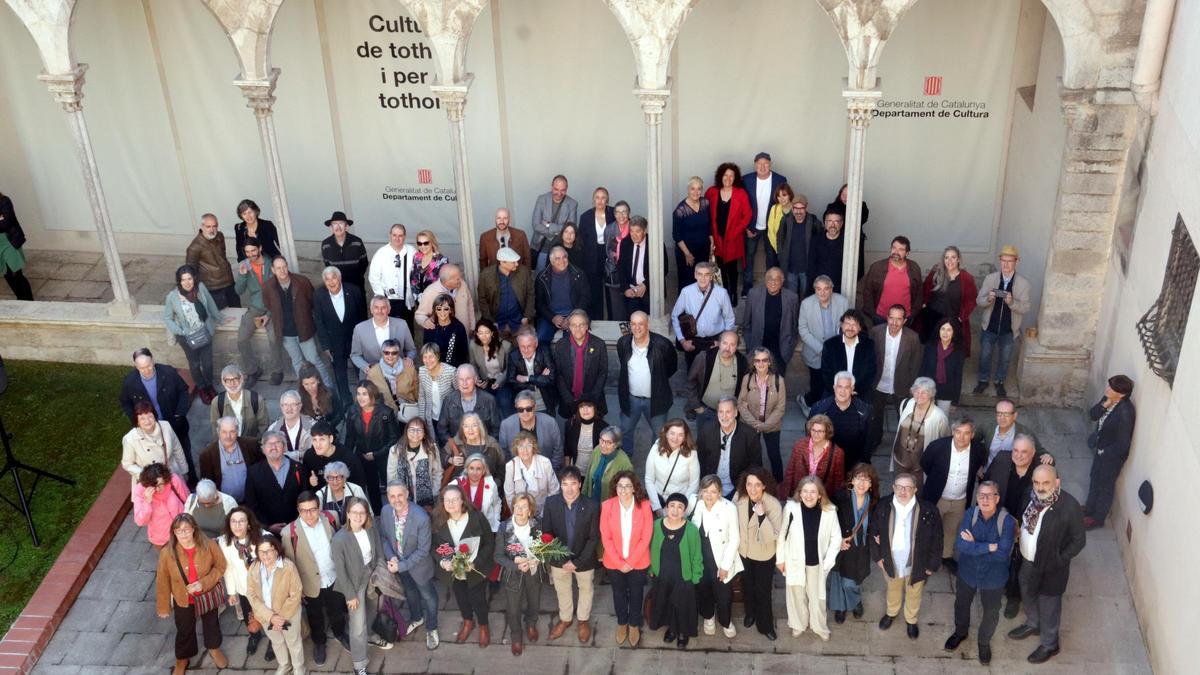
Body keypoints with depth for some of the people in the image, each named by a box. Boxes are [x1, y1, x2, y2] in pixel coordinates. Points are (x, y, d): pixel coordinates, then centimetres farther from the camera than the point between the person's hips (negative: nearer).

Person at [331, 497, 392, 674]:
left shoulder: (370, 529, -15)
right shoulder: (339, 539, -30)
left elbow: (378, 553, 1)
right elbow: (340, 570, -20)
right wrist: (350, 595, -14)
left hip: (372, 576, 5)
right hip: (354, 582, -5)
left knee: (371, 610, 29)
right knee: (358, 625, 3)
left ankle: (370, 636, 58)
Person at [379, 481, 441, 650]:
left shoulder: (421, 518, -36)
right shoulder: (385, 511, -21)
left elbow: (423, 550, -27)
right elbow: (383, 536, -3)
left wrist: (401, 565, -26)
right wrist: (391, 557, -18)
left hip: (418, 565, -4)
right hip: (398, 562, 5)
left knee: (428, 596, 19)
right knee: (410, 592, 30)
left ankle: (431, 629, 43)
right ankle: (417, 618, 57)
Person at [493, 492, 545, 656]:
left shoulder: (537, 525, -16)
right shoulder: (504, 528, -21)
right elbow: (498, 556, -15)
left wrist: (537, 560, -23)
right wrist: (517, 566, -28)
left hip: (534, 572, 2)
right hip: (513, 574, -2)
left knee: (534, 604, 25)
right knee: (513, 610, 14)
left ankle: (531, 624, 59)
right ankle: (516, 636, 44)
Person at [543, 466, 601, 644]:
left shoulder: (592, 507, -25)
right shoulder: (551, 502, -20)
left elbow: (594, 538, -17)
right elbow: (546, 532, -12)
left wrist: (577, 562, -20)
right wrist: (562, 559, -18)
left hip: (584, 559, -1)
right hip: (559, 559, 2)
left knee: (585, 589, 25)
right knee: (562, 590, 26)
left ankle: (583, 620, 51)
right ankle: (565, 619, 53)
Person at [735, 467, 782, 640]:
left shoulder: (773, 505, -30)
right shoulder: (739, 498, -20)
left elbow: (774, 536, -32)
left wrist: (762, 515, -44)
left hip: (764, 556, -3)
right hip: (743, 552, 3)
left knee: (763, 591, 13)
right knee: (747, 586, 26)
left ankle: (766, 625, 37)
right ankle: (751, 613, 53)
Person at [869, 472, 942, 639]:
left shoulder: (928, 511, -25)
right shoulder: (883, 507, -18)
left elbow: (936, 540, -14)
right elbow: (874, 532, -3)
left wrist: (932, 564, -8)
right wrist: (877, 556, 1)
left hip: (916, 563, -2)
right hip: (891, 562, 2)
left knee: (914, 594, 24)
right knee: (893, 589, 29)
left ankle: (911, 620, 52)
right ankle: (891, 613, 58)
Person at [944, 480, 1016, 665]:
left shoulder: (1007, 521, -27)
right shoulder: (970, 514, -19)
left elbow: (1003, 554, -32)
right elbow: (959, 545, -27)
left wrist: (974, 545, -25)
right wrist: (988, 547, -33)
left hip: (993, 577, -2)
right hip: (967, 572, 2)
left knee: (991, 612, 22)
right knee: (962, 604, 27)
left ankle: (984, 642, 51)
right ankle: (960, 632, 57)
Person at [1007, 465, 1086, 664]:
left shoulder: (1069, 506, -30)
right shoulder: (1032, 495, -12)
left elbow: (1079, 540, -18)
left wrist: (1059, 560, -16)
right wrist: (1019, 534, -4)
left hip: (1050, 567, -6)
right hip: (1027, 560, 6)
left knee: (1049, 606, 16)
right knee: (1028, 595, 29)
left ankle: (1050, 644, 40)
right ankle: (1033, 624, 57)